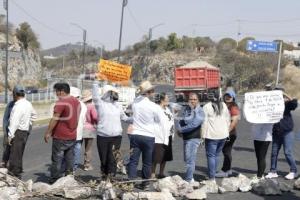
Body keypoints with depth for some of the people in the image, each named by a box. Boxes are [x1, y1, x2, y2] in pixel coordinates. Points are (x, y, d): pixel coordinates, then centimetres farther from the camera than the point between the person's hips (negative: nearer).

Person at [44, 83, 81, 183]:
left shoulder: (61, 102, -15)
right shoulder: (77, 101, 10)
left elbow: (55, 119, -16)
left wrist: (48, 133, -10)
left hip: (60, 137, -7)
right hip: (72, 136, 7)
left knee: (57, 159, 1)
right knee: (70, 158, 11)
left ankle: (54, 180, 5)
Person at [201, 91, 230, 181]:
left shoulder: (207, 107, -8)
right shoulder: (224, 106, 8)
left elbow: (204, 122, -9)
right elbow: (228, 119, 13)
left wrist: (203, 135, -4)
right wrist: (227, 131, 21)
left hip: (212, 135, -5)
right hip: (223, 135, 5)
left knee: (211, 156, -1)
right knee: (216, 155, 16)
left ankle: (212, 178, -6)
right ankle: (212, 175, 22)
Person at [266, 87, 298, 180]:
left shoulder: (287, 104, -4)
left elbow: (295, 103, -23)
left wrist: (286, 95, -24)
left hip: (287, 132, -4)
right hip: (276, 133, 4)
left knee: (288, 152, -5)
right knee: (274, 152, 7)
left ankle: (293, 171, 8)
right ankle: (273, 171, 16)